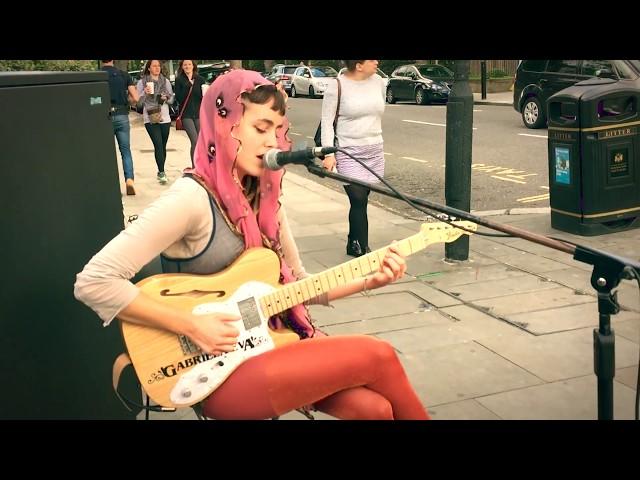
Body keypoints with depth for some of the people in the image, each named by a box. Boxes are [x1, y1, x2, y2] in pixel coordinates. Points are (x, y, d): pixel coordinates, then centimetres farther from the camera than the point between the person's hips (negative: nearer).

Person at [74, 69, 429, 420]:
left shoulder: (264, 197, 5)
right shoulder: (192, 197, -19)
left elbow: (297, 283, 13)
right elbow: (93, 282, -22)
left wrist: (369, 281, -2)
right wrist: (192, 326, -22)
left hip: (273, 342, 7)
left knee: (373, 405, -15)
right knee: (376, 357, -15)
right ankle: (415, 414, 11)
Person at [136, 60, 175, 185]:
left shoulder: (166, 81, 11)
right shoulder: (142, 82, 1)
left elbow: (172, 99, 14)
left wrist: (166, 97, -7)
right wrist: (145, 93, -17)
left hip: (165, 118, 4)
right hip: (150, 118, -3)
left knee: (163, 146, 9)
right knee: (158, 145, -14)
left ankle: (161, 171, 21)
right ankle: (161, 172, -14)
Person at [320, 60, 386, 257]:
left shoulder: (378, 81, 6)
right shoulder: (337, 86, -8)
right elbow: (327, 121, -7)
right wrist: (329, 153, -13)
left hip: (375, 152, 5)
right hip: (348, 153, -5)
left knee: (360, 200, 7)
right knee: (359, 200, -9)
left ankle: (354, 244, 21)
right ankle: (363, 248, -2)